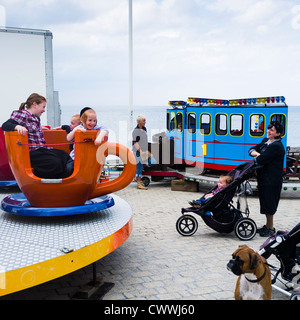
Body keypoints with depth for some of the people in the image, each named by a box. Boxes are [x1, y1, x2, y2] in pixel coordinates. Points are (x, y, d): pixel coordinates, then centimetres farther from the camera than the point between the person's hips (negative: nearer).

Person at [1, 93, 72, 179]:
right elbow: (5, 126, -19)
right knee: (55, 164, -28)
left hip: (41, 149, 9)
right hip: (31, 152, -9)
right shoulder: (21, 115, -6)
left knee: (66, 156, -4)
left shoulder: (36, 118, 19)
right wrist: (17, 126, -36)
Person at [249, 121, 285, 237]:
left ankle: (271, 229, 10)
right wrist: (256, 153, -8)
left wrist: (256, 158, -2)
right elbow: (252, 150, 15)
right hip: (263, 177, 9)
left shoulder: (276, 146, -20)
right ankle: (267, 226, 29)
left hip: (272, 179, -9)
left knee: (269, 203, -2)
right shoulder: (265, 141, 11)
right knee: (265, 201, 16)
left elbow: (261, 160, -24)